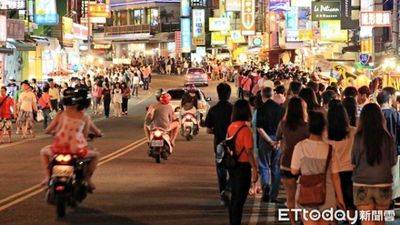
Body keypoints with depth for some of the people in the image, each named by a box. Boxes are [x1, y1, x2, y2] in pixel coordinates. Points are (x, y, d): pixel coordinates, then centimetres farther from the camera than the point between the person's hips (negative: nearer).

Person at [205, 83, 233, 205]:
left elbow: (208, 130, -3)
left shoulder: (213, 110, -5)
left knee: (221, 170, 15)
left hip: (219, 144, 2)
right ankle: (227, 189, -10)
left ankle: (223, 192, 16)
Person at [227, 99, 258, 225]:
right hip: (243, 166, -7)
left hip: (233, 165, 7)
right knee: (240, 200, 1)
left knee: (234, 197, 17)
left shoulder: (231, 127, 3)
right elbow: (249, 152, -19)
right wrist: (255, 169, -14)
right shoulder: (245, 129, -18)